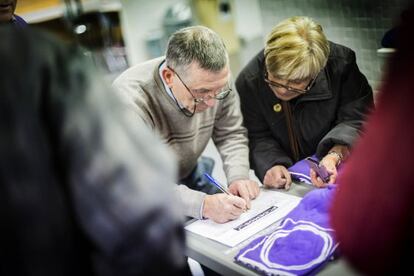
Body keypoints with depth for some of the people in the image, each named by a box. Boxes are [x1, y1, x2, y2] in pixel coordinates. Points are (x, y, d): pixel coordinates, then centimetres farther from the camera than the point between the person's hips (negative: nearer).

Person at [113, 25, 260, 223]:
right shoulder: (131, 100, -35)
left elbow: (231, 134, -5)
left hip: (189, 177, 5)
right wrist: (202, 204, -47)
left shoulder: (215, 80, -17)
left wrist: (238, 177, -22)